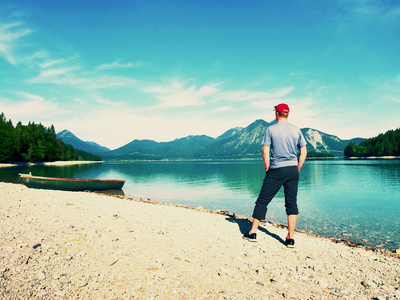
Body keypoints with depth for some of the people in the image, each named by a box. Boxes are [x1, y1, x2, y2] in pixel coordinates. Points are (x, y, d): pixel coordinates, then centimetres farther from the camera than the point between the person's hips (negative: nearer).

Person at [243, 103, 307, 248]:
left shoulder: (271, 129, -3)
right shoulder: (296, 130, 8)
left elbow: (265, 151, -7)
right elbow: (304, 152, 8)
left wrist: (267, 170, 1)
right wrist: (297, 170, 13)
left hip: (276, 170, -3)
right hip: (292, 169, 4)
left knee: (262, 201, 6)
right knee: (292, 203, 8)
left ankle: (252, 232, 14)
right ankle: (290, 238, 9)